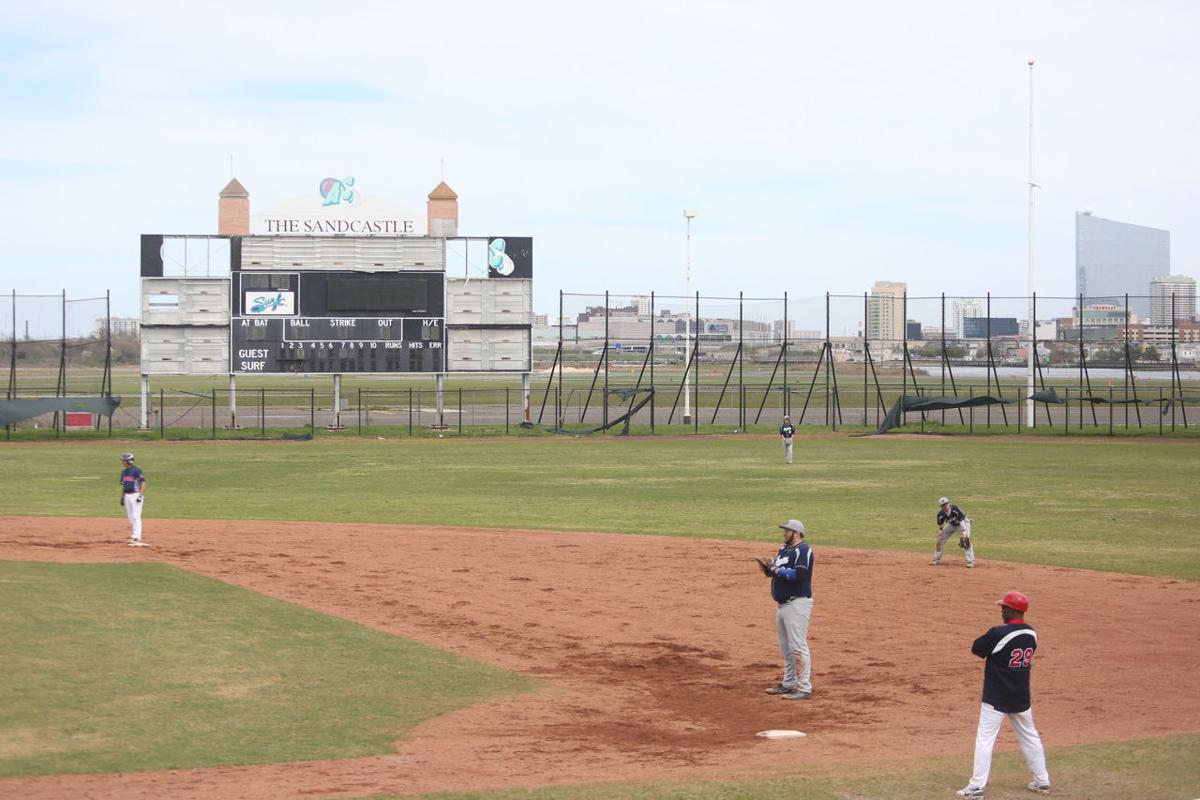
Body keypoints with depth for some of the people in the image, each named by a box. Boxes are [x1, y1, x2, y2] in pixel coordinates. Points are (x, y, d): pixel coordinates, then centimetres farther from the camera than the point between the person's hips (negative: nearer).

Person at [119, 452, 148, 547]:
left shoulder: (137, 470, -10)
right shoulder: (124, 472, 14)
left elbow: (143, 483, -13)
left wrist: (140, 496, -19)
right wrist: (122, 497, 17)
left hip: (135, 495, -8)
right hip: (127, 496, 8)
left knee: (136, 517, -10)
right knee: (130, 517, 11)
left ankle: (137, 538, -12)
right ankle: (133, 536, 17)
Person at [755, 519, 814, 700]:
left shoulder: (803, 550, -12)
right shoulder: (784, 549, 16)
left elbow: (800, 574, -24)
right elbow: (775, 572, 20)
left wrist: (776, 569, -18)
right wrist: (767, 568, -2)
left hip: (798, 604, -10)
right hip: (783, 604, 10)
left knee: (798, 647, -11)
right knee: (786, 648, 16)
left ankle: (804, 689, -10)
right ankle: (789, 684, 26)